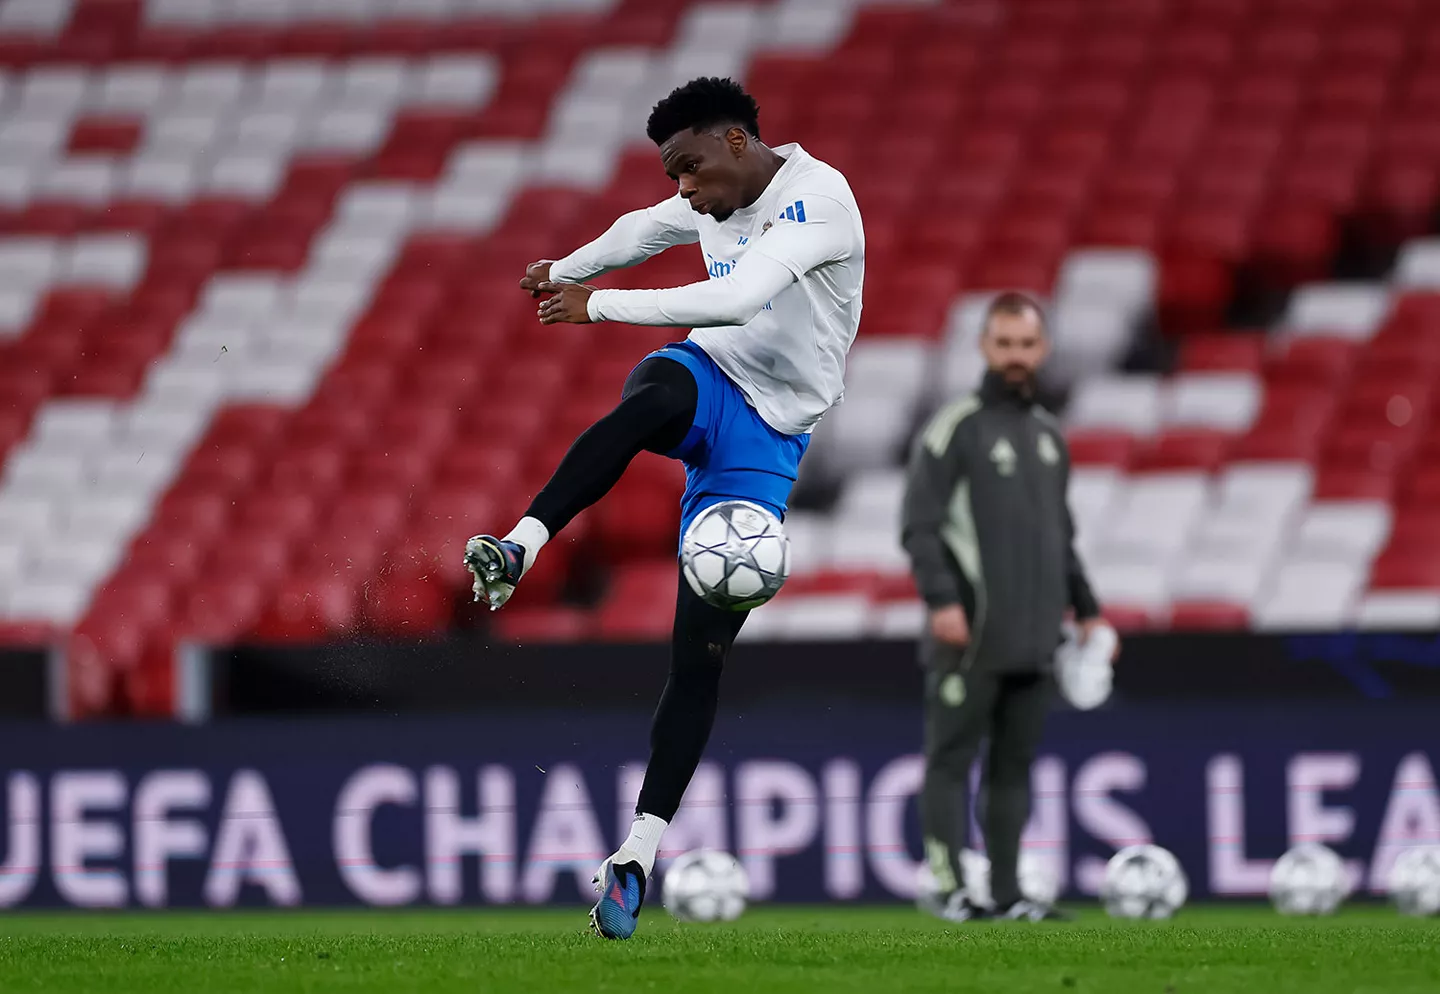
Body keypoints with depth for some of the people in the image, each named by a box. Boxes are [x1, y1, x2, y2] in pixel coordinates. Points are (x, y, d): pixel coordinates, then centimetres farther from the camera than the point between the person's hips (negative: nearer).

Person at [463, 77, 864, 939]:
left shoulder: (819, 199, -18)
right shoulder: (718, 202, 7)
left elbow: (738, 300, -30)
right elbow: (644, 229, 30)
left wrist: (600, 304, -26)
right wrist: (568, 268, 44)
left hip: (766, 439, -4)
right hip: (706, 380, 4)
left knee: (702, 652, -9)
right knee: (655, 397, -37)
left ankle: (639, 853, -4)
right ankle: (520, 548, -51)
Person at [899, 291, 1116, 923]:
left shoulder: (1048, 434, 18)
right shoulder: (954, 428, -3)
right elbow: (919, 525, -10)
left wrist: (1086, 609, 20)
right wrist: (941, 599, -20)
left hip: (1033, 635, 6)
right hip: (970, 636, -6)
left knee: (1014, 766, 7)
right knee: (951, 760, -5)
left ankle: (1007, 894, 9)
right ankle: (946, 887, -5)